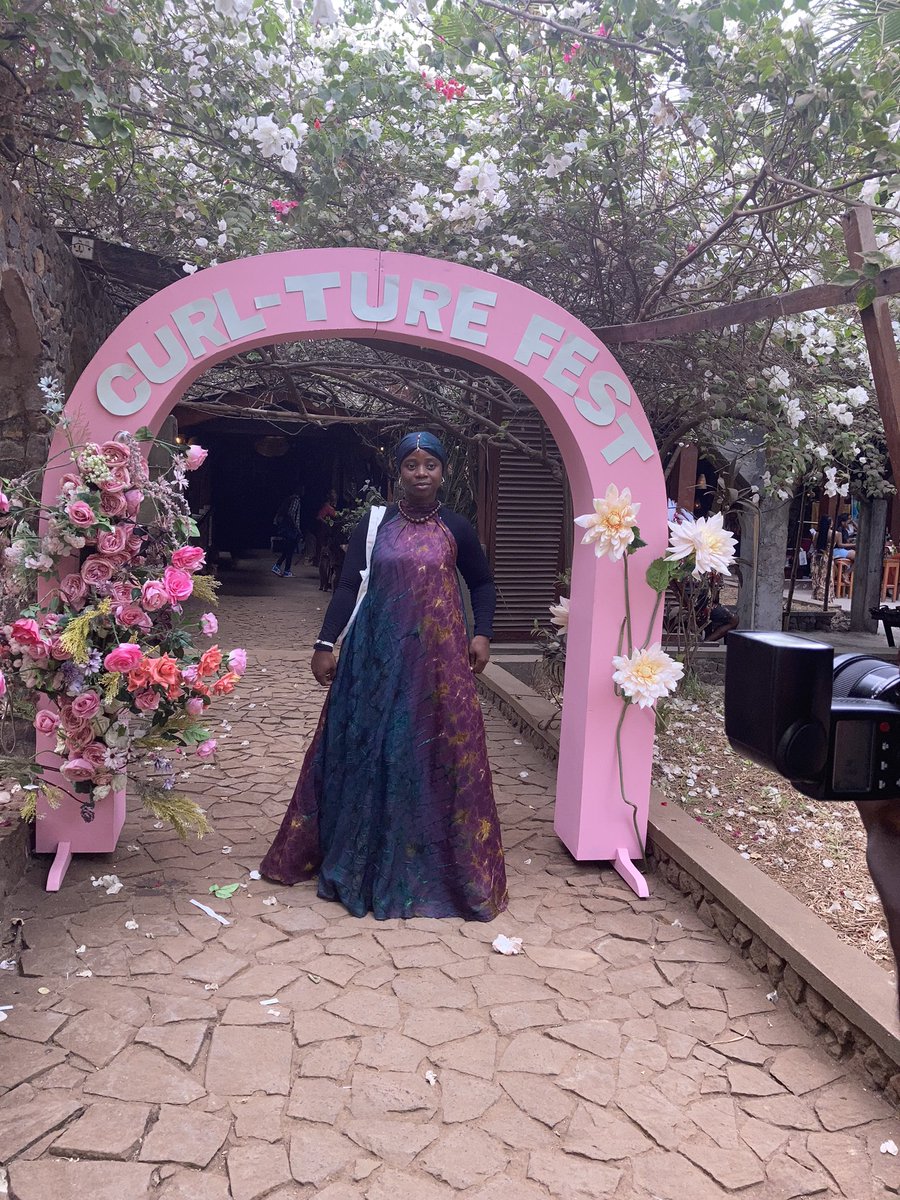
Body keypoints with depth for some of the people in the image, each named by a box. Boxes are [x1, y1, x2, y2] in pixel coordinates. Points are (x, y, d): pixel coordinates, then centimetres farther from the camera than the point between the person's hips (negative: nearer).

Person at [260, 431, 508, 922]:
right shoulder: (375, 523, 2)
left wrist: (481, 635, 2)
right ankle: (363, 855, 26)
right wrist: (325, 645, -8)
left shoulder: (456, 529, 3)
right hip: (377, 653, 0)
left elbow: (483, 584, 15)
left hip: (438, 657, 0)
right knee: (366, 747, 6)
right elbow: (347, 586, -1)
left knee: (437, 750, 3)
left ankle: (434, 861, 21)